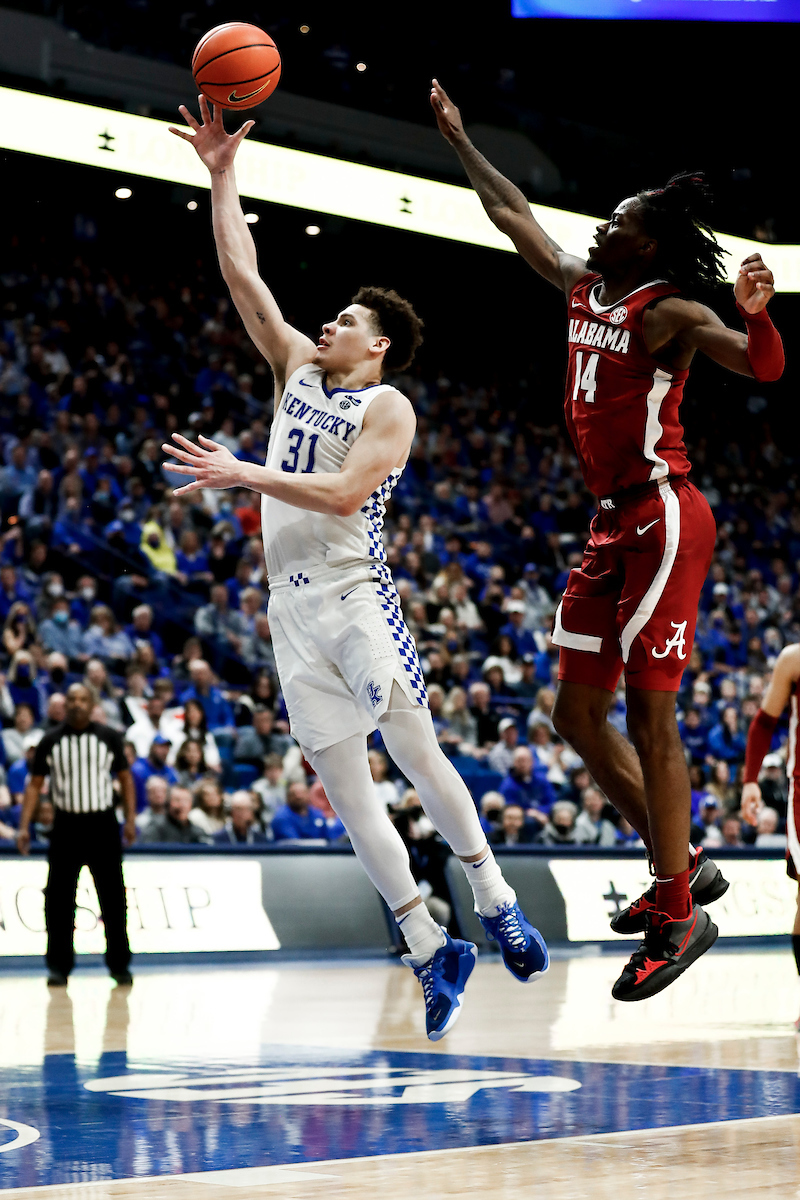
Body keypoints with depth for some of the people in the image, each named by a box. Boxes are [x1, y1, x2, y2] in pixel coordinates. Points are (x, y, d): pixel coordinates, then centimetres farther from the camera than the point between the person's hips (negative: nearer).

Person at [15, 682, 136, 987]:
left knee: (113, 899, 3)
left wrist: (130, 820, 0)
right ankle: (59, 967, 6)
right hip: (66, 826, 0)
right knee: (58, 901, -2)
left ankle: (119, 965, 12)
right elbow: (35, 784, 5)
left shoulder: (109, 738, 2)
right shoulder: (51, 741, 2)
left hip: (102, 825, 0)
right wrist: (24, 826, -4)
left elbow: (125, 778, 9)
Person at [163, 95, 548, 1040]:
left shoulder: (389, 409, -1)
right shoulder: (298, 368, 18)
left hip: (354, 593, -6)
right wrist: (221, 175, 13)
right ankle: (429, 952, 3)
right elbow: (242, 277, 15)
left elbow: (342, 494, -17)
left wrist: (244, 475, -18)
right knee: (343, 785, 0)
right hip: (290, 603, 6)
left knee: (414, 752, -10)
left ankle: (495, 901, 7)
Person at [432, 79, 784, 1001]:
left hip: (664, 519, -9)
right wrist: (459, 140, 31)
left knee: (647, 710, -10)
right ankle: (681, 865, 19)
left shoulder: (665, 312, -10)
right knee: (577, 714, 8)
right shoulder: (585, 289, 13)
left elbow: (762, 366, -24)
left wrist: (757, 312, -44)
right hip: (614, 523, 9)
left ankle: (678, 914, -4)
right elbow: (512, 214, 26)